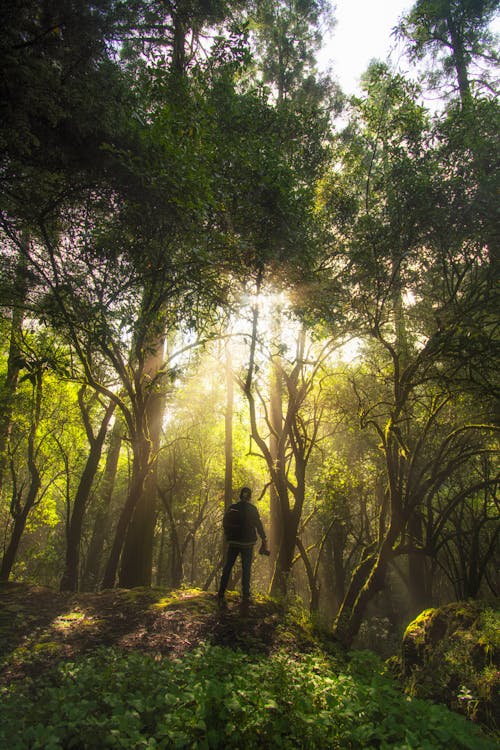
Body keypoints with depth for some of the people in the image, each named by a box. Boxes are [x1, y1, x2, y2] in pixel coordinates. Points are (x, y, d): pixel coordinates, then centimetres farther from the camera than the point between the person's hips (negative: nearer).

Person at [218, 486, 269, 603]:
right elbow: (259, 525, -5)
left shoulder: (232, 508, -2)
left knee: (227, 568, 11)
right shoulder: (252, 509, -8)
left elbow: (225, 524, 4)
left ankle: (221, 594, 11)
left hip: (233, 542, 2)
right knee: (246, 569, 8)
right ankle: (246, 595, 7)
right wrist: (264, 540, 3)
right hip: (247, 543, -2)